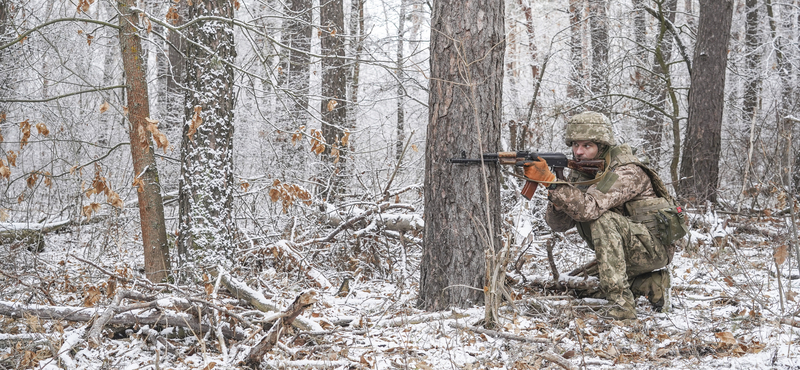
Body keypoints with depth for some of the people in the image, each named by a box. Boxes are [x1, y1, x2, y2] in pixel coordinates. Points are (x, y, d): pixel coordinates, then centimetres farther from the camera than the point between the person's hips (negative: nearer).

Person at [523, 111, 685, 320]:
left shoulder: (627, 172, -22)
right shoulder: (579, 174, 2)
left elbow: (590, 208, -38)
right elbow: (558, 224, -5)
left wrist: (549, 180, -42)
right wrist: (557, 201, -27)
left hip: (654, 246, -8)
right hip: (625, 251, 8)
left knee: (603, 220, -31)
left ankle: (621, 303, -31)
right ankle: (653, 285, 15)